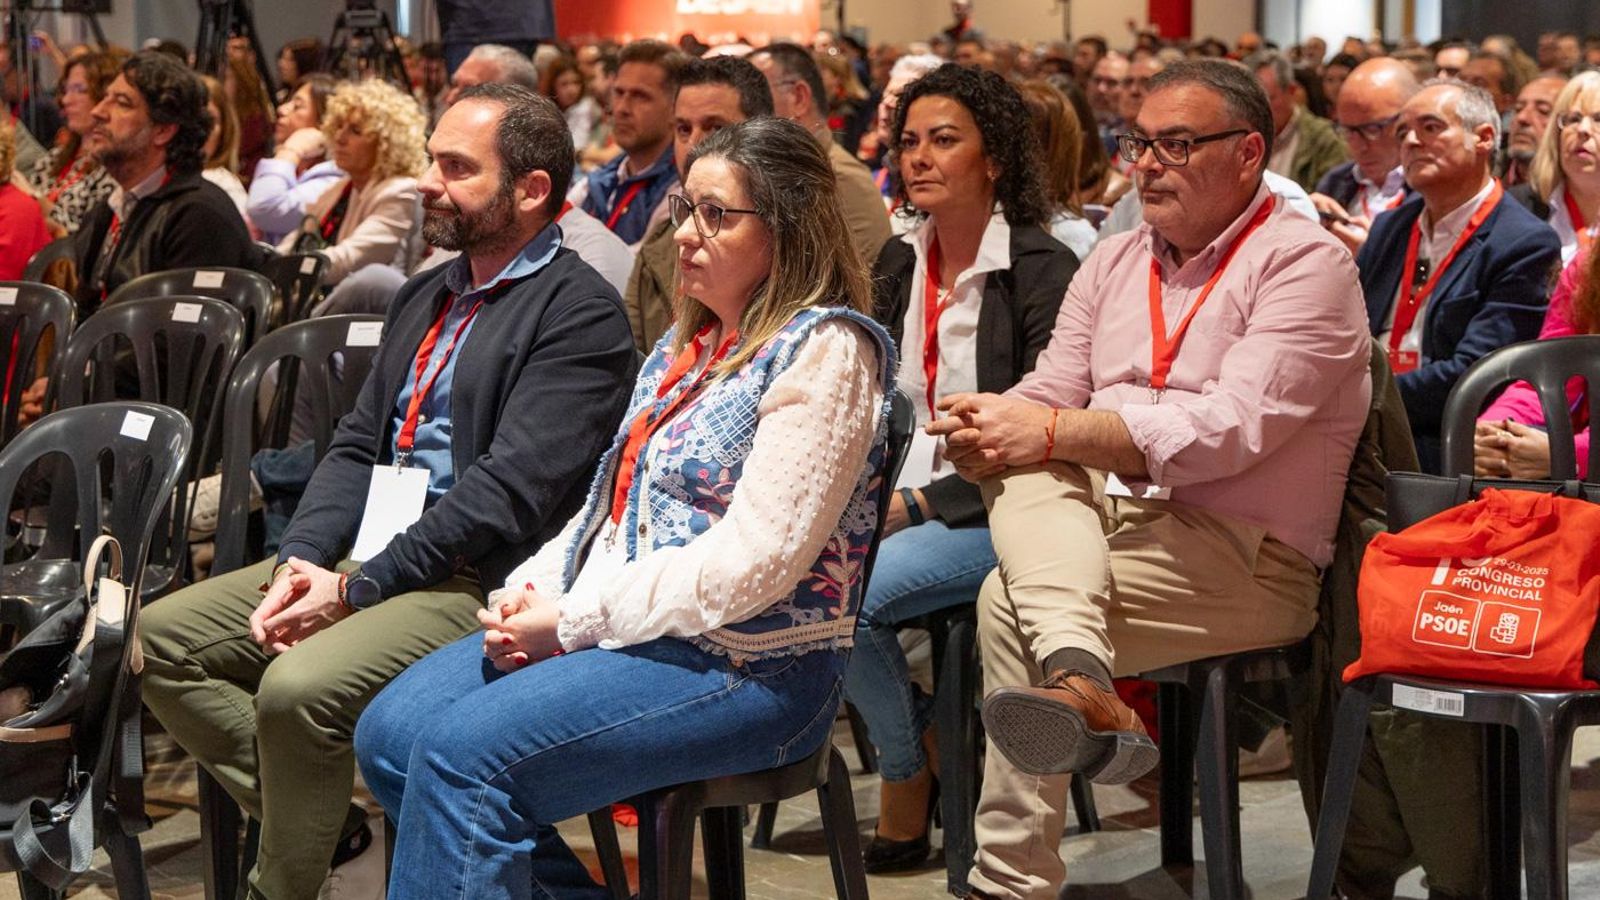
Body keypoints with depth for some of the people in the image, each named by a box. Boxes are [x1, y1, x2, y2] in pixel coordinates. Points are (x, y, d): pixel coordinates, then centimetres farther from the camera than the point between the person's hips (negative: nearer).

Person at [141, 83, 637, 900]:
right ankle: (319, 823, 6)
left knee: (299, 687, -30)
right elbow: (356, 445, 15)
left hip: (478, 582, -9)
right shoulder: (425, 296, 18)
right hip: (362, 554, 9)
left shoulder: (578, 312, -10)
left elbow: (510, 489, -18)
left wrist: (356, 587, -18)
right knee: (164, 635, 1)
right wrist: (300, 559, -4)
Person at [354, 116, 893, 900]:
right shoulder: (688, 343, 18)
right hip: (618, 630, 9)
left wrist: (575, 618, -16)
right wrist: (532, 591, -1)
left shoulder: (823, 351, -11)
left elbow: (752, 565, -19)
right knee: (389, 734, -6)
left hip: (746, 667, -9)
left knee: (461, 752, -25)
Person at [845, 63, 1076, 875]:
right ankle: (923, 742, -2)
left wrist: (918, 504, -17)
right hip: (902, 499, 6)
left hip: (993, 511, -6)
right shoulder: (897, 265, 13)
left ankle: (908, 782, -2)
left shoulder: (1043, 271, -9)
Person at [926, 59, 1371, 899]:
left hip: (1246, 554, -6)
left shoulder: (1302, 261, -6)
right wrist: (987, 432, -17)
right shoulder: (1114, 262, 17)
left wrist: (1055, 431, -20)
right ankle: (1080, 682, -47)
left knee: (1008, 601, -25)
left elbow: (1230, 430, -19)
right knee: (1026, 471, -25)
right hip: (1102, 516, 6)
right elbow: (1046, 397, 9)